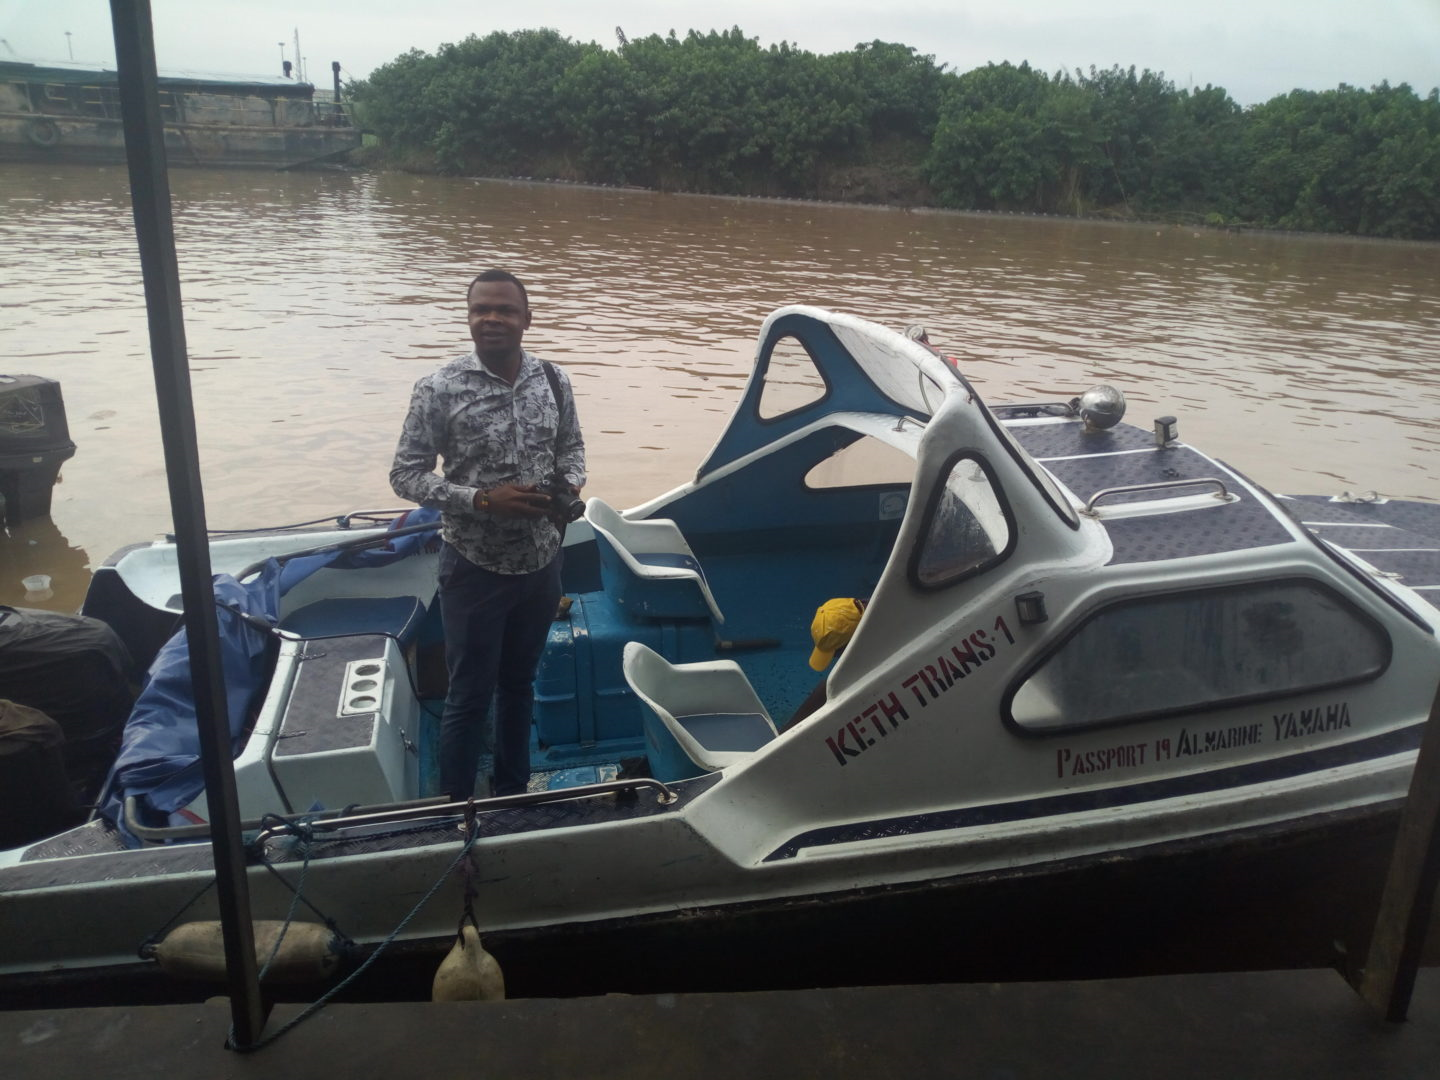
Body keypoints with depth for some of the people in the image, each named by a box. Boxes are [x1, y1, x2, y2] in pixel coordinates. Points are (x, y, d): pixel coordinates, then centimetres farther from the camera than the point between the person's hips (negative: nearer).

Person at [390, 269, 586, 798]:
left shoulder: (553, 380, -2)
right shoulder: (439, 389, -13)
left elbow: (571, 447, 12)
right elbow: (405, 474, -10)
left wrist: (571, 486, -10)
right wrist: (481, 499, -22)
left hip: (541, 563, 4)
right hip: (475, 567, -4)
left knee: (519, 684, 20)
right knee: (469, 696, 7)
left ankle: (513, 795, 39)